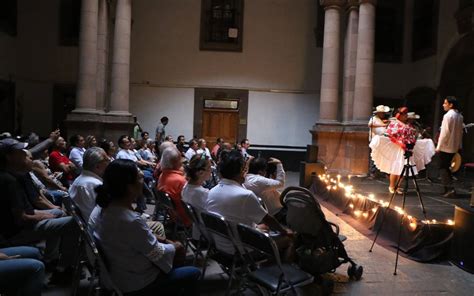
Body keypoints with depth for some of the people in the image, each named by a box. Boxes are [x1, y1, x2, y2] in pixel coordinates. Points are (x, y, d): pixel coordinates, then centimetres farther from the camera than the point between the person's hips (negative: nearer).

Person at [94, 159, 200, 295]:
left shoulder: (108, 208, -7)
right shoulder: (132, 221, -35)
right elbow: (158, 254, -22)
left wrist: (162, 240, 1)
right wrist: (175, 247, -4)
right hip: (136, 283, -8)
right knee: (193, 274, 7)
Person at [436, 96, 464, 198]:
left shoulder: (448, 115, -16)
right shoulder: (460, 116, 9)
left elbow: (445, 132, -19)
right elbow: (460, 131, 13)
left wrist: (438, 146, -14)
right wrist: (459, 145, 19)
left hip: (446, 147, -8)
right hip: (454, 147, 8)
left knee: (443, 168, 0)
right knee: (447, 168, 15)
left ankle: (450, 189, -8)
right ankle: (448, 189, 16)